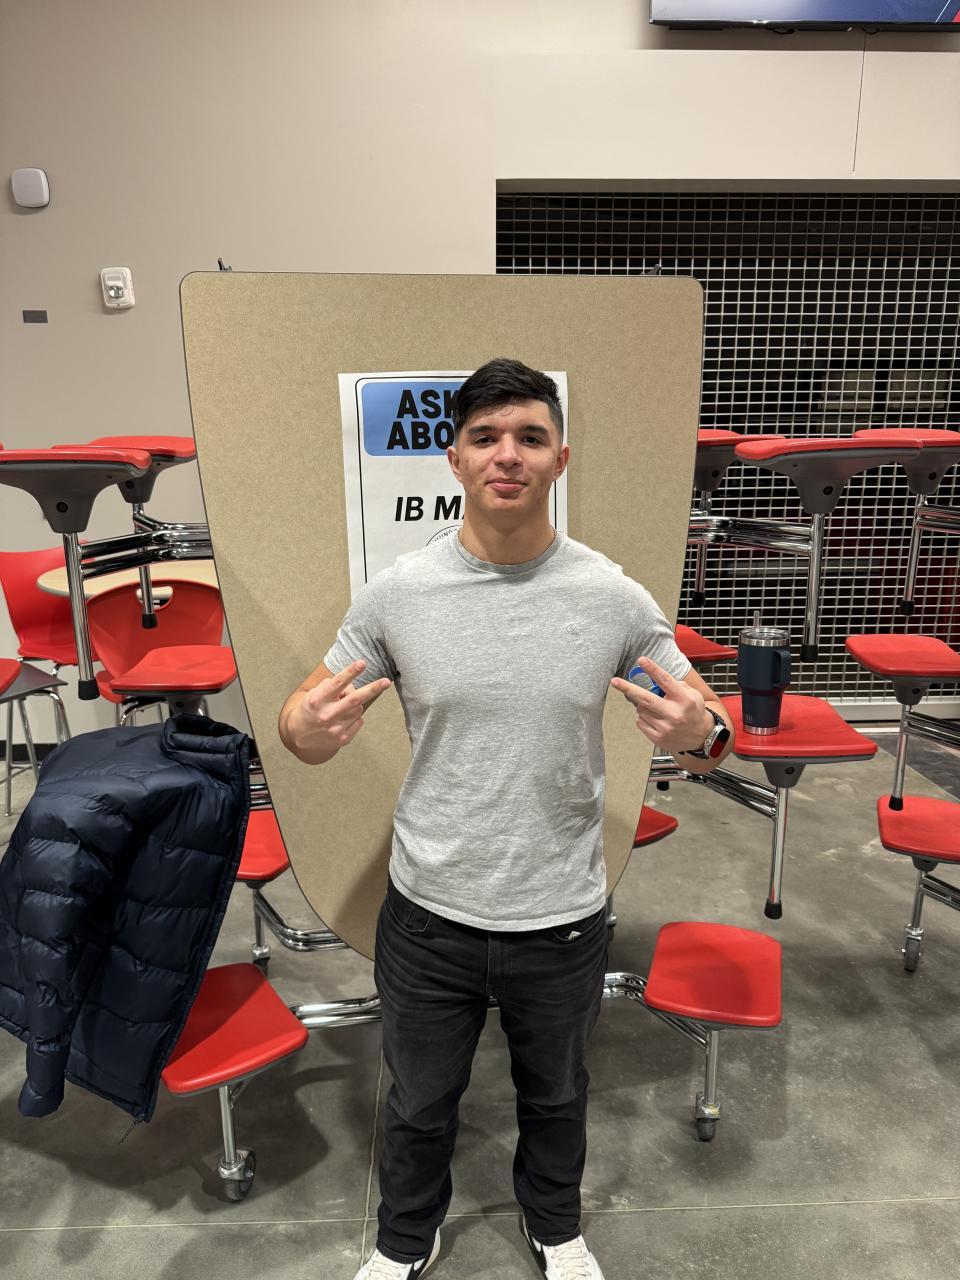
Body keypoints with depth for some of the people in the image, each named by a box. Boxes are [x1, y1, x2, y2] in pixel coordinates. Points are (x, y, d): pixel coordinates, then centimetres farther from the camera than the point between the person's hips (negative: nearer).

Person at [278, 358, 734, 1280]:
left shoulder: (615, 598, -12)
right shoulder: (395, 593, -12)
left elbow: (705, 728, -3)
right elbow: (306, 722, -3)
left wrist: (701, 737, -27)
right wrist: (308, 731, -27)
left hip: (564, 921, 1)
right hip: (427, 918, 0)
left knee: (555, 1092, 28)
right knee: (419, 1099, 26)